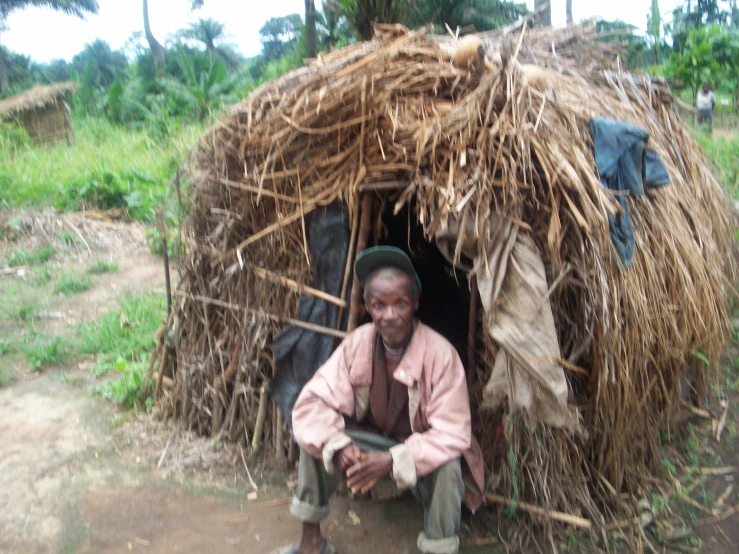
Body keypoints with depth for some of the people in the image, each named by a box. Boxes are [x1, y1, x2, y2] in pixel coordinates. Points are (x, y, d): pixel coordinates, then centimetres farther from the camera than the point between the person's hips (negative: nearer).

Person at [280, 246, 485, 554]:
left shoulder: (440, 354, -25)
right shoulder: (357, 344, -15)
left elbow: (453, 434, -25)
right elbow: (312, 402, -17)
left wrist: (393, 460, -37)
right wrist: (338, 447, -35)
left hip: (423, 452, -3)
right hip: (371, 443, 4)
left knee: (447, 467, -35)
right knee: (313, 435, -18)